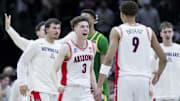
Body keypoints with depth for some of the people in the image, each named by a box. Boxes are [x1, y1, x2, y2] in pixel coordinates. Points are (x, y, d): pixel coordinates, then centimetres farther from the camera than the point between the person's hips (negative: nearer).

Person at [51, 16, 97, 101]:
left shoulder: (92, 47, 9)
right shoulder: (67, 48, -8)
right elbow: (54, 71, -10)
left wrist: (96, 91, 17)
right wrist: (57, 85, -29)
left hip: (86, 92, 5)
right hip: (69, 91, -4)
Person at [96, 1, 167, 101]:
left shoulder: (117, 31, 1)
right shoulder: (149, 32, 11)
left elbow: (109, 59, -10)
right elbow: (163, 59, 13)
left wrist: (99, 86, -11)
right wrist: (158, 75, 33)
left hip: (124, 79, -3)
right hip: (143, 79, 3)